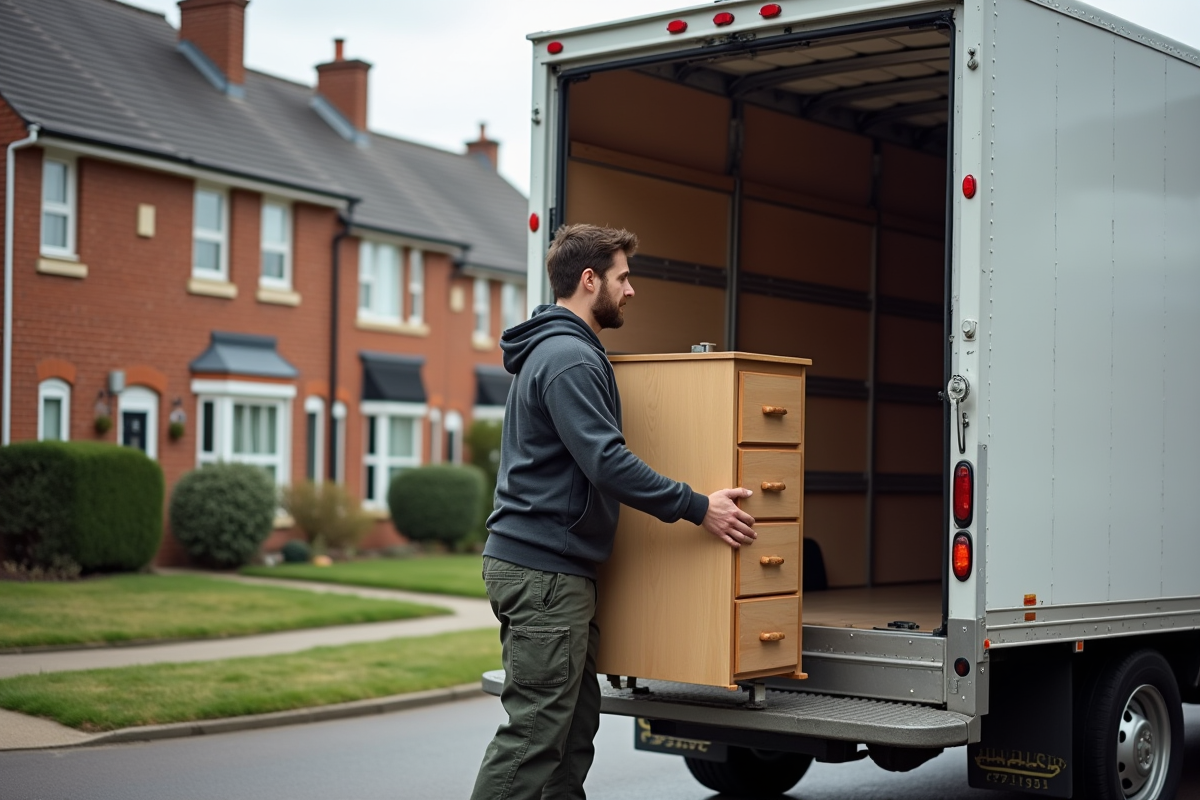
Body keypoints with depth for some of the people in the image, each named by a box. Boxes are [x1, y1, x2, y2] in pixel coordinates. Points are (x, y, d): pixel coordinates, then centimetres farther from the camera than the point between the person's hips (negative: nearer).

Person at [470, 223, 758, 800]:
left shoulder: (557, 351, 19)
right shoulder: (569, 358, -14)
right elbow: (606, 462, -22)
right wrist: (697, 508, -17)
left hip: (552, 567, 11)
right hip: (544, 570, -11)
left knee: (575, 722, 14)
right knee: (534, 731, -9)